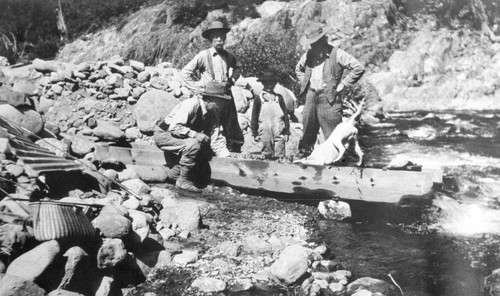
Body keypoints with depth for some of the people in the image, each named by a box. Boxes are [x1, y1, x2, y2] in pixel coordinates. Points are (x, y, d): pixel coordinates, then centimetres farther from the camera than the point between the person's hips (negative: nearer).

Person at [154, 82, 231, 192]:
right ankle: (183, 181, -19)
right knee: (193, 144, -32)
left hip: (184, 137, 8)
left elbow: (205, 135, 7)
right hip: (164, 135, -8)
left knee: (206, 151, -7)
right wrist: (195, 134, -38)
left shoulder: (210, 112, 1)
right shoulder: (192, 104, -24)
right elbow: (174, 127, -29)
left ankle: (175, 172, 1)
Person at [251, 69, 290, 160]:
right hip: (265, 132, -1)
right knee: (267, 155, 3)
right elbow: (254, 117, 9)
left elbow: (285, 115, 11)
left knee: (279, 155, -3)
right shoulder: (258, 99, 7)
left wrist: (286, 132, 6)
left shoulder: (279, 97, 11)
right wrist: (255, 133, 5)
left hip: (279, 132, 1)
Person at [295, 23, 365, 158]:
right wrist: (304, 82, 14)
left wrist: (342, 84, -10)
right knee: (308, 127, 10)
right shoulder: (309, 54, 11)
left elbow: (359, 68, -10)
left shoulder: (336, 54, -7)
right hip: (311, 95, 5)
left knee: (333, 132, -4)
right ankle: (304, 152, 21)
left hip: (329, 97, -5)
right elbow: (298, 69, 31)